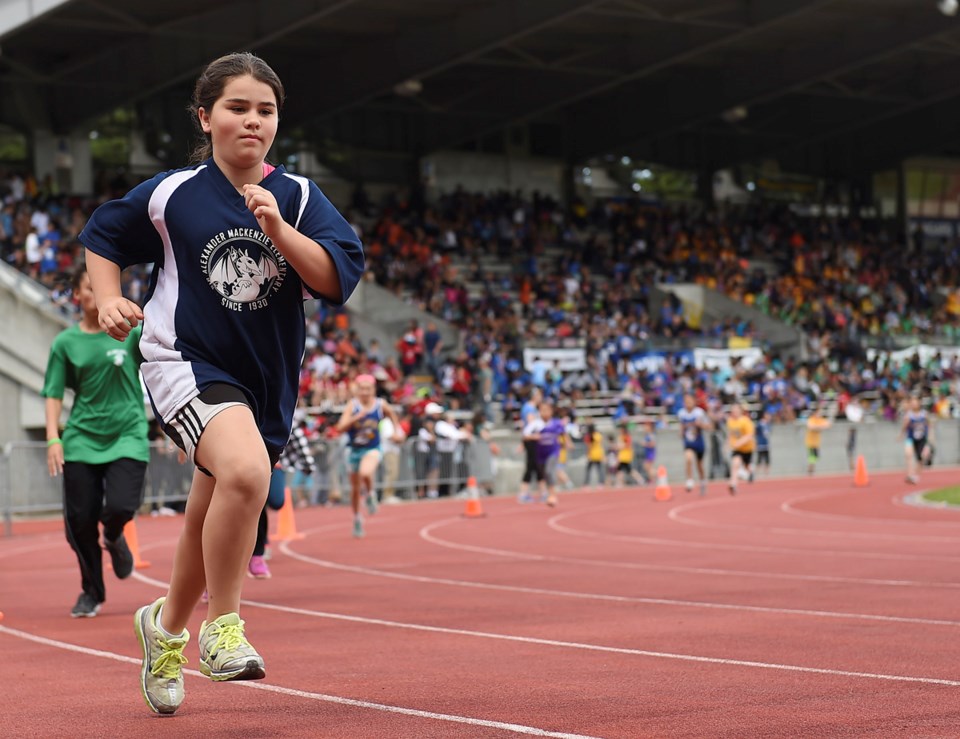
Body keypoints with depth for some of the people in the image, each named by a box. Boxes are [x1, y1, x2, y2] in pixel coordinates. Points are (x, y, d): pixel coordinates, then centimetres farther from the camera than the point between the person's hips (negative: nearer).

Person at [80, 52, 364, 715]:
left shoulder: (298, 197, 0)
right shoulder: (171, 194, -4)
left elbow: (338, 279, -11)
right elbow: (102, 238, 12)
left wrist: (277, 230, -22)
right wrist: (109, 300, -4)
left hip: (266, 379, 4)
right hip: (184, 359, -4)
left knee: (212, 523, 17)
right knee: (247, 470, -32)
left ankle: (167, 626, 46)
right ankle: (222, 628, -13)